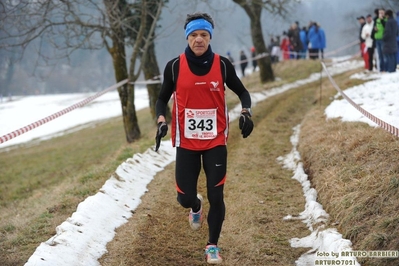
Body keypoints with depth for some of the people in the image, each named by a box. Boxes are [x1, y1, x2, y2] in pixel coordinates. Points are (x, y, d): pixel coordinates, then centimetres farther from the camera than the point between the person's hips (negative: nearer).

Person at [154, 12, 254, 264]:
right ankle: (196, 206, 42)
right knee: (185, 197, 2)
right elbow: (162, 99, 7)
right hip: (186, 142, 0)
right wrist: (162, 121, -12)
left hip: (216, 142, 0)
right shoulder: (174, 66, -5)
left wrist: (246, 113, -11)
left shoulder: (222, 64, -4)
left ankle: (213, 246, 18)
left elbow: (242, 92, 8)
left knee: (216, 196, -2)